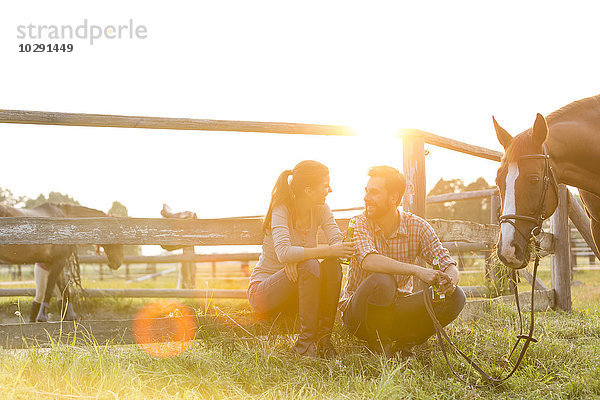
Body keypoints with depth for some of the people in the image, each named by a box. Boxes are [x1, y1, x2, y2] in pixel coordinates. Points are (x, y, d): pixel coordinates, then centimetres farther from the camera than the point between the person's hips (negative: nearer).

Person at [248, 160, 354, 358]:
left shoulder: (321, 210, 0)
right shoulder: (281, 211, -18)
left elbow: (337, 241, -17)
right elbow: (283, 253, -36)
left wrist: (297, 256, -33)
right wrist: (328, 250, -42)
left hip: (295, 294, 5)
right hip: (263, 292, -5)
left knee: (332, 264, -23)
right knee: (309, 265, -33)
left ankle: (323, 338, -18)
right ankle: (305, 341, -25)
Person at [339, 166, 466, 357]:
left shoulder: (417, 227, -4)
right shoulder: (359, 224, -12)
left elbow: (450, 266, -8)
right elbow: (368, 261, -32)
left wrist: (449, 281, -33)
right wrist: (416, 270, -43)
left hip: (398, 309, 3)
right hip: (357, 311, -3)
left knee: (455, 296, -16)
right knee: (382, 280, -36)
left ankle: (403, 344, -6)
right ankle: (378, 345, -11)